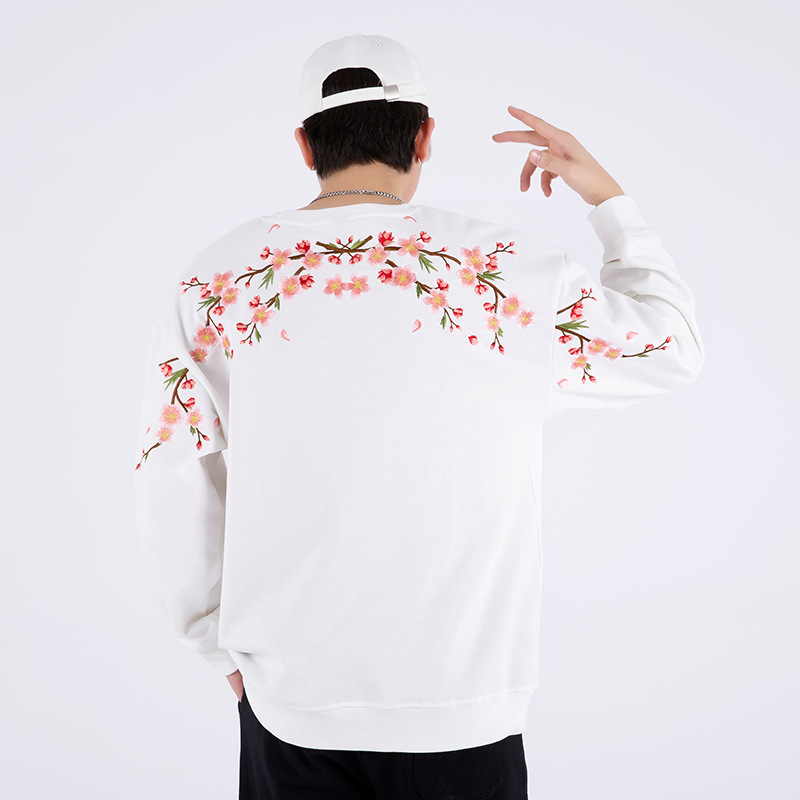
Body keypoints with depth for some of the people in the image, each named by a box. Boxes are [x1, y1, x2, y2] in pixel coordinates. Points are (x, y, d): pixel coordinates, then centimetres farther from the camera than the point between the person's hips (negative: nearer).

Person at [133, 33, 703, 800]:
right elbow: (670, 349, 6)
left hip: (291, 707, 2)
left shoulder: (215, 283, -6)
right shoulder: (516, 274, -11)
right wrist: (608, 197, 15)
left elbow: (172, 494, -2)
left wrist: (226, 648, 13)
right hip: (462, 709, -1)